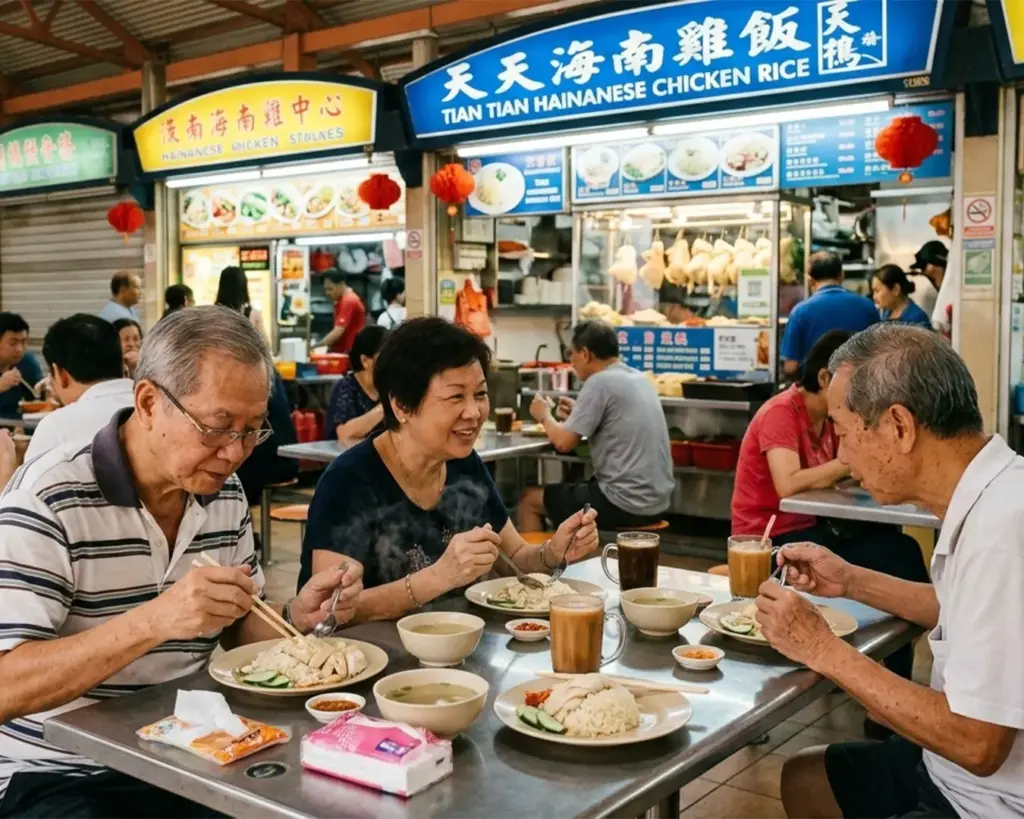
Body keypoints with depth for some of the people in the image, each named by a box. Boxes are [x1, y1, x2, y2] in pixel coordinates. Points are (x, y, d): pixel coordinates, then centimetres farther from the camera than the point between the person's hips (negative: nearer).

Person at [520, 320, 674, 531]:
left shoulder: (600, 382, -14)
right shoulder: (640, 379, 10)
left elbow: (564, 442, -12)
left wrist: (545, 416, 6)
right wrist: (579, 412, 19)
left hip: (626, 504, -9)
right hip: (656, 501, 9)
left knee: (529, 498, 10)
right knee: (563, 492, 30)